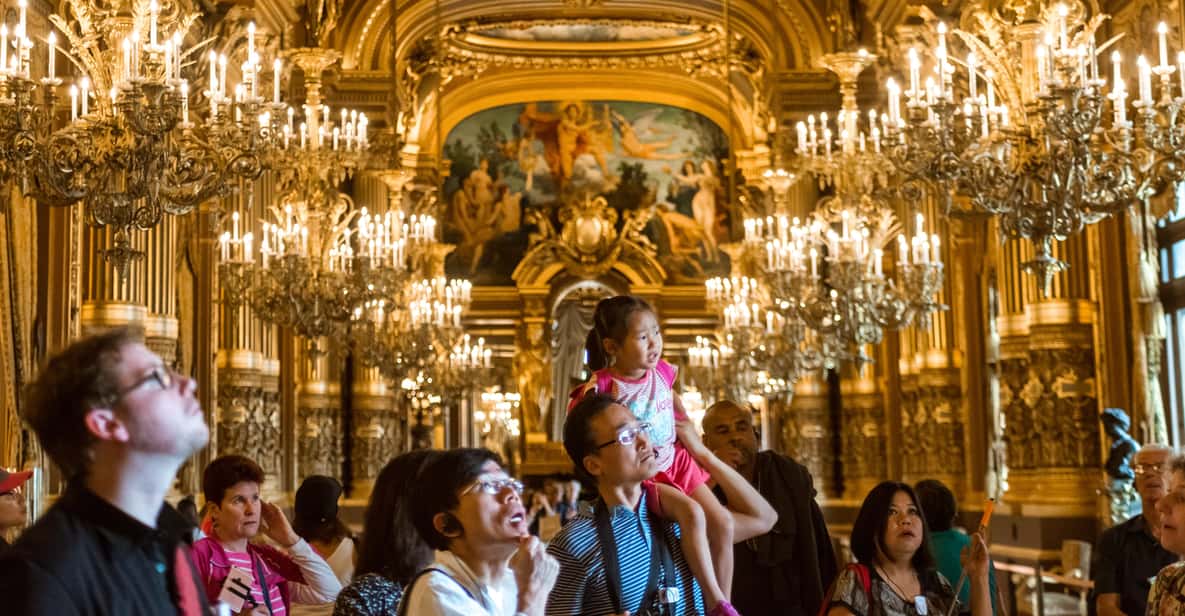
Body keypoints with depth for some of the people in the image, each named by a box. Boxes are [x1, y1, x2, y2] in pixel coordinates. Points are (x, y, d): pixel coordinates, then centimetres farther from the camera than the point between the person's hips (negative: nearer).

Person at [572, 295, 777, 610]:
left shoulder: (662, 372, -1)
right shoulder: (602, 387, -21)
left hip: (676, 462, 7)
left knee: (723, 523, -4)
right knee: (691, 513, -30)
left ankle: (723, 601, 8)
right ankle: (715, 601, -23)